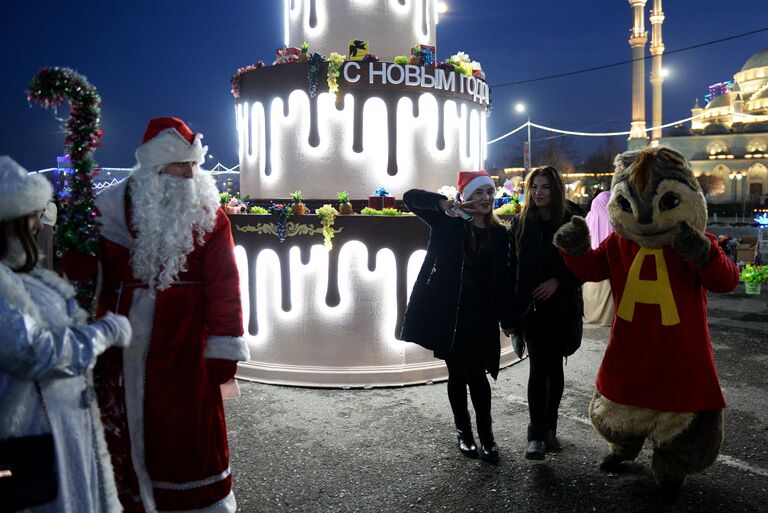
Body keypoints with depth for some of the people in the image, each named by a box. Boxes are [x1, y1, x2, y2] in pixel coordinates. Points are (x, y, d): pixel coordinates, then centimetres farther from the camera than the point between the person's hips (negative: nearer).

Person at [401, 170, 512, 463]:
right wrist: (444, 203, -20)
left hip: (479, 314, 1)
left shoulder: (499, 234, 6)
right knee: (456, 373, 10)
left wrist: (505, 317, -1)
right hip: (447, 311, 0)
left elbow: (501, 280, 4)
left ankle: (486, 434, 17)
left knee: (476, 373, -3)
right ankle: (463, 432, 27)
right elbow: (410, 197, -6)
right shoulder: (447, 222, 1)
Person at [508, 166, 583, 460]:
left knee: (554, 367, 9)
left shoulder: (569, 223, 0)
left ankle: (549, 428, 22)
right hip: (531, 306, -1)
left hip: (560, 306, 1)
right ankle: (537, 435, -1)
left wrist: (558, 281, -14)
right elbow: (512, 265, 2)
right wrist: (512, 306, -3)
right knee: (539, 367, -6)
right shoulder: (520, 223, 3)